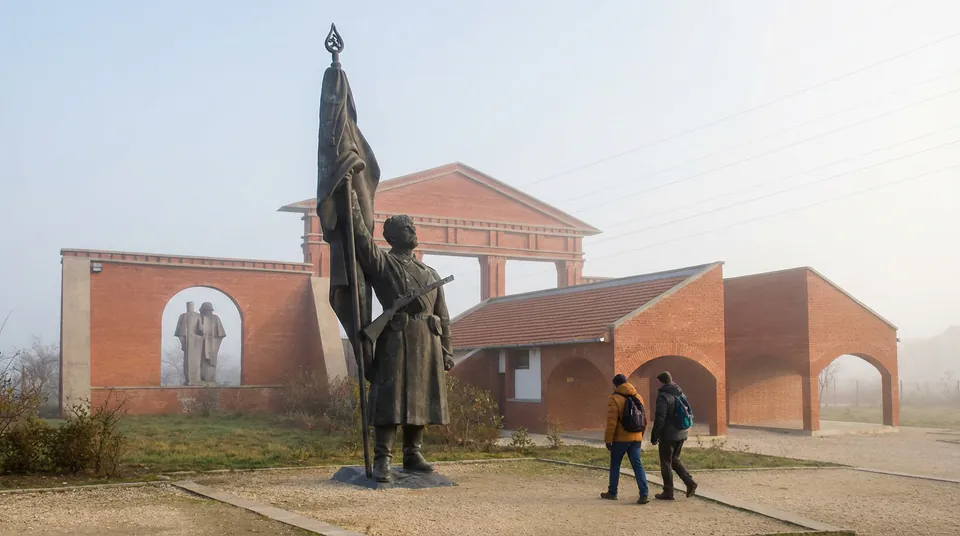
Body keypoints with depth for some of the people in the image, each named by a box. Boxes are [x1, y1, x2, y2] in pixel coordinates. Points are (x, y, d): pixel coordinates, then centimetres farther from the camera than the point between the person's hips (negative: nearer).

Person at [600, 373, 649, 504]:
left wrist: (608, 439, -10)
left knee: (615, 465, 11)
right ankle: (644, 494, -9)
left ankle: (612, 493, 21)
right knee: (638, 465, 2)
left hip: (620, 439, -5)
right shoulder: (638, 398, 11)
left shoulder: (615, 399, -10)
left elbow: (612, 422, -14)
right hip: (636, 438, 5)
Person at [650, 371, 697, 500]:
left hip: (668, 435, -8)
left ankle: (668, 492, 8)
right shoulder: (681, 394, 10)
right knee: (674, 459, 21)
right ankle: (690, 482, 6)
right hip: (681, 434, 8)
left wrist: (654, 436, -11)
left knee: (666, 462, 3)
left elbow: (660, 419, -18)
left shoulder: (663, 396, -15)